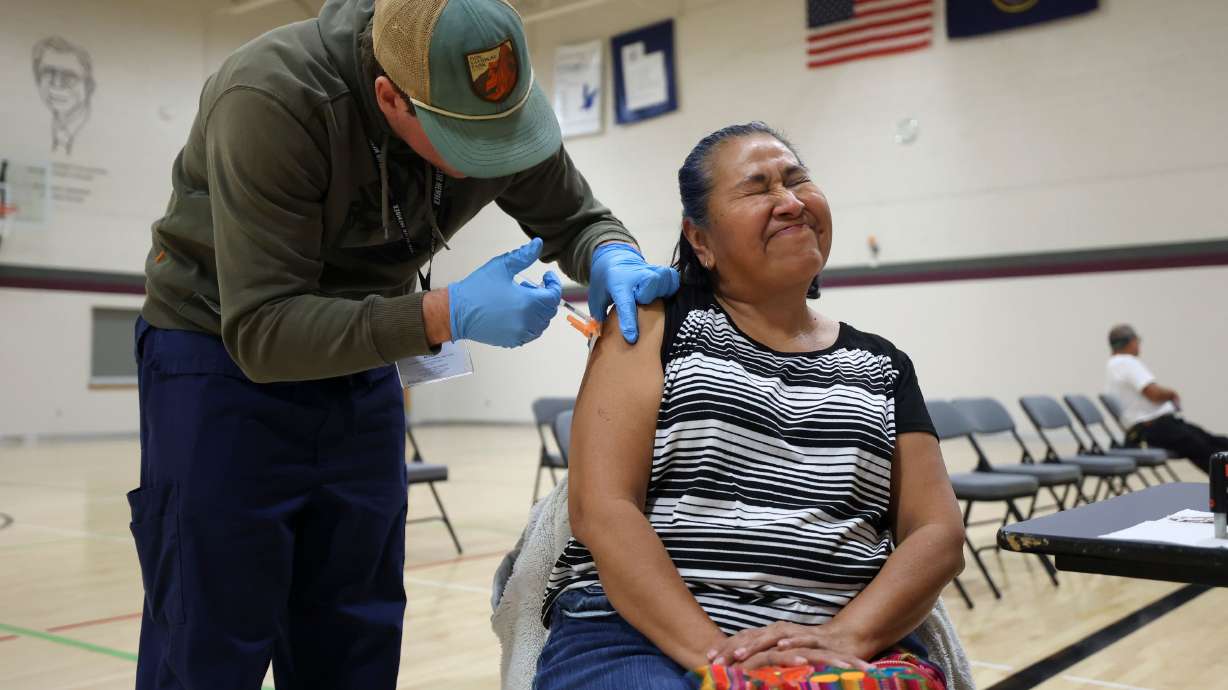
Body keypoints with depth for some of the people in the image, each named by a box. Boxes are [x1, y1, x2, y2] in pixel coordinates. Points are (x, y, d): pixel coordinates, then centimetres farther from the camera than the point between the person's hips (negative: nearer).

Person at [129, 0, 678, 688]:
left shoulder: (498, 103, -14)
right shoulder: (272, 100, -30)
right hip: (221, 351, -4)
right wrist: (446, 315, -40)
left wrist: (613, 259, -23)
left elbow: (576, 217, 1)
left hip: (360, 358, 5)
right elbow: (260, 331, -31)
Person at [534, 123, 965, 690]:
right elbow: (601, 510, -4)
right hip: (641, 636, -2)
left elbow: (938, 534, 7)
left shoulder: (882, 368, 15)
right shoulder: (654, 325, 5)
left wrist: (845, 635, -11)